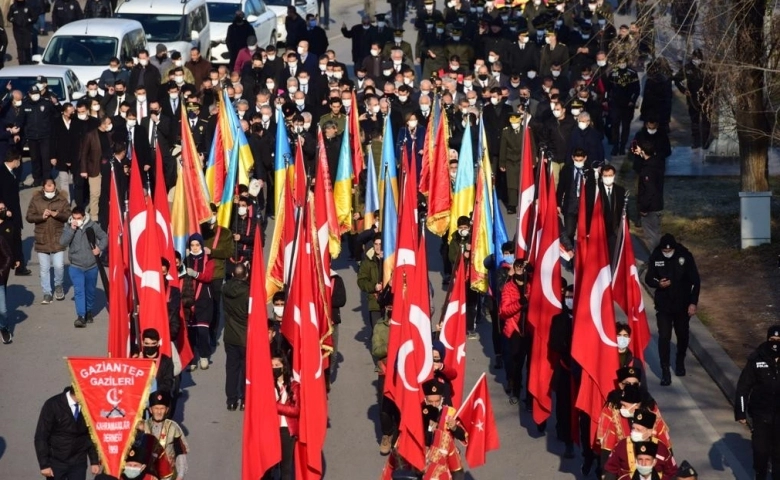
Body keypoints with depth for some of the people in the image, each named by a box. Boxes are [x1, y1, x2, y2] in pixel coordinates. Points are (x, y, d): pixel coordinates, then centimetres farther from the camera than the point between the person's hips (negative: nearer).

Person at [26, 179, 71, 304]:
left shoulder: (61, 199, -3)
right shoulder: (36, 199, -3)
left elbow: (68, 215, -4)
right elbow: (29, 217, -3)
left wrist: (56, 214, -21)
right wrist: (41, 216, -20)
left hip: (57, 240, -1)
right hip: (42, 240, 1)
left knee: (59, 266, -5)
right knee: (44, 269, 5)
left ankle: (58, 285, 24)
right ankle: (47, 293, 16)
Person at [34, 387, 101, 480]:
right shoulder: (53, 405, -13)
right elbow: (41, 437, -9)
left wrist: (95, 461, -1)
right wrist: (44, 465, -13)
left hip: (78, 463, 2)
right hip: (56, 463, -2)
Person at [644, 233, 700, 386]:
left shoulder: (685, 256, -14)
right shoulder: (655, 258, -11)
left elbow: (695, 281, -7)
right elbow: (648, 278, 1)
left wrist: (693, 303, -10)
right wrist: (658, 283, -21)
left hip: (683, 304, 1)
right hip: (663, 305, 0)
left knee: (682, 335, 16)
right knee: (664, 337, -8)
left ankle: (680, 362, 40)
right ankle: (665, 371, -3)